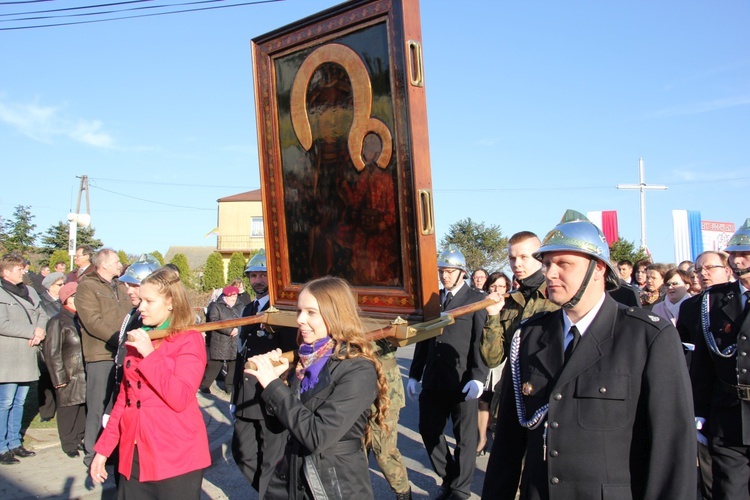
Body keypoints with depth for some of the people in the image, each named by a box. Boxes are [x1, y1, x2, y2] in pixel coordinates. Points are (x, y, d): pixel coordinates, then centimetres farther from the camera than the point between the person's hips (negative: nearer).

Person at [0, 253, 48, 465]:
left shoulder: (30, 291, 12)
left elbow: (42, 314, 13)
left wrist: (41, 330, -8)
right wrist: (32, 332, -15)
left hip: (27, 358, 7)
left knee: (19, 403, 13)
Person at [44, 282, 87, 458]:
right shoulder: (58, 322, -9)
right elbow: (52, 353, -12)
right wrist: (59, 377, -14)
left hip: (84, 376, 6)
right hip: (69, 378, -6)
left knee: (83, 408, 10)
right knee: (69, 410, 3)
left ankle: (79, 439, 25)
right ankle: (69, 444, 17)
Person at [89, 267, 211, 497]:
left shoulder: (189, 340, -9)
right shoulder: (138, 338, 11)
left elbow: (180, 399, -21)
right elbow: (125, 395, 16)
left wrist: (149, 354, -19)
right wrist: (103, 449, 13)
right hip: (134, 455, 6)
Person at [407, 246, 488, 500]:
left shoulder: (477, 299, -2)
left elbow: (481, 341, -9)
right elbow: (424, 339, 15)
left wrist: (478, 377, -18)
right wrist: (415, 375, 12)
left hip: (463, 382, -5)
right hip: (433, 381, 5)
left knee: (465, 437, 7)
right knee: (429, 431, 11)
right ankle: (449, 478, 33)